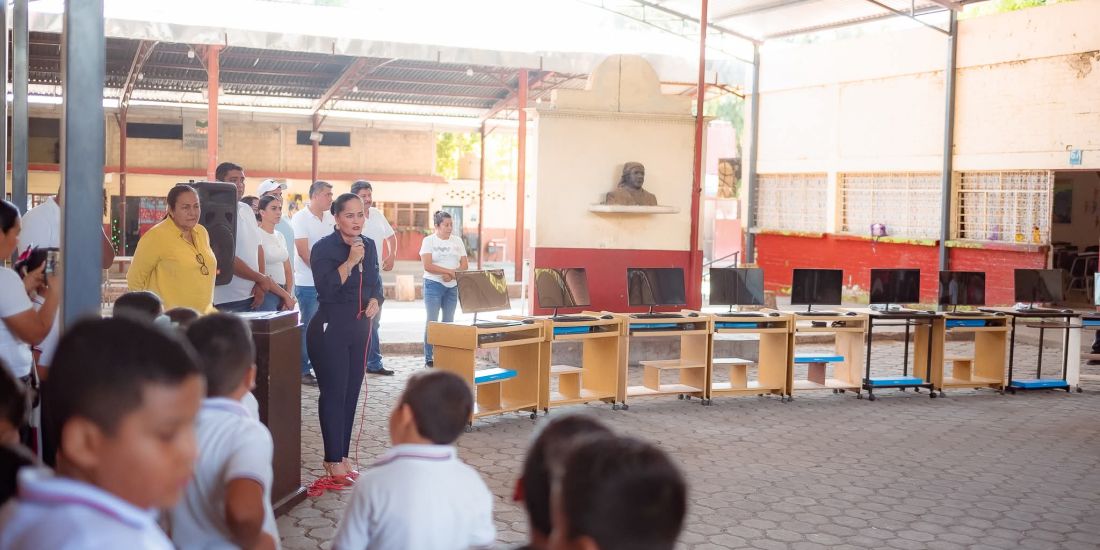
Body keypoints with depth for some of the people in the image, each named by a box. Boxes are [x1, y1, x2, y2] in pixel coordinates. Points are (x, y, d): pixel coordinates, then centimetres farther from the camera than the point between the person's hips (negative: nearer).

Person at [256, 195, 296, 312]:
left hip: (283, 292, 7)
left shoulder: (280, 236, 14)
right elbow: (261, 275, -12)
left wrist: (289, 295, -1)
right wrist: (286, 296, -10)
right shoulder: (258, 235, -8)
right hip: (266, 293, -7)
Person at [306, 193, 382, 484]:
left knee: (351, 393, 8)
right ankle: (334, 461, 4)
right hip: (330, 328, -6)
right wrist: (350, 261, -24)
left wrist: (375, 300, 0)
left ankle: (341, 457, 17)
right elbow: (326, 288, -20)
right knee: (334, 393, -3)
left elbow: (375, 283, 19)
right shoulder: (323, 248, -10)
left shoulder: (368, 246, 9)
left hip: (359, 328, 7)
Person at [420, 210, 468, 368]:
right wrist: (451, 271, -16)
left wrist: (451, 275, -12)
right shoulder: (429, 241, -2)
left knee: (449, 321, 5)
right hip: (434, 284, -4)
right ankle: (429, 358, -2)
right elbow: (427, 266, -13)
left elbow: (464, 265, 7)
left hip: (452, 286, 5)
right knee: (432, 321, -5)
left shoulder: (457, 241, 11)